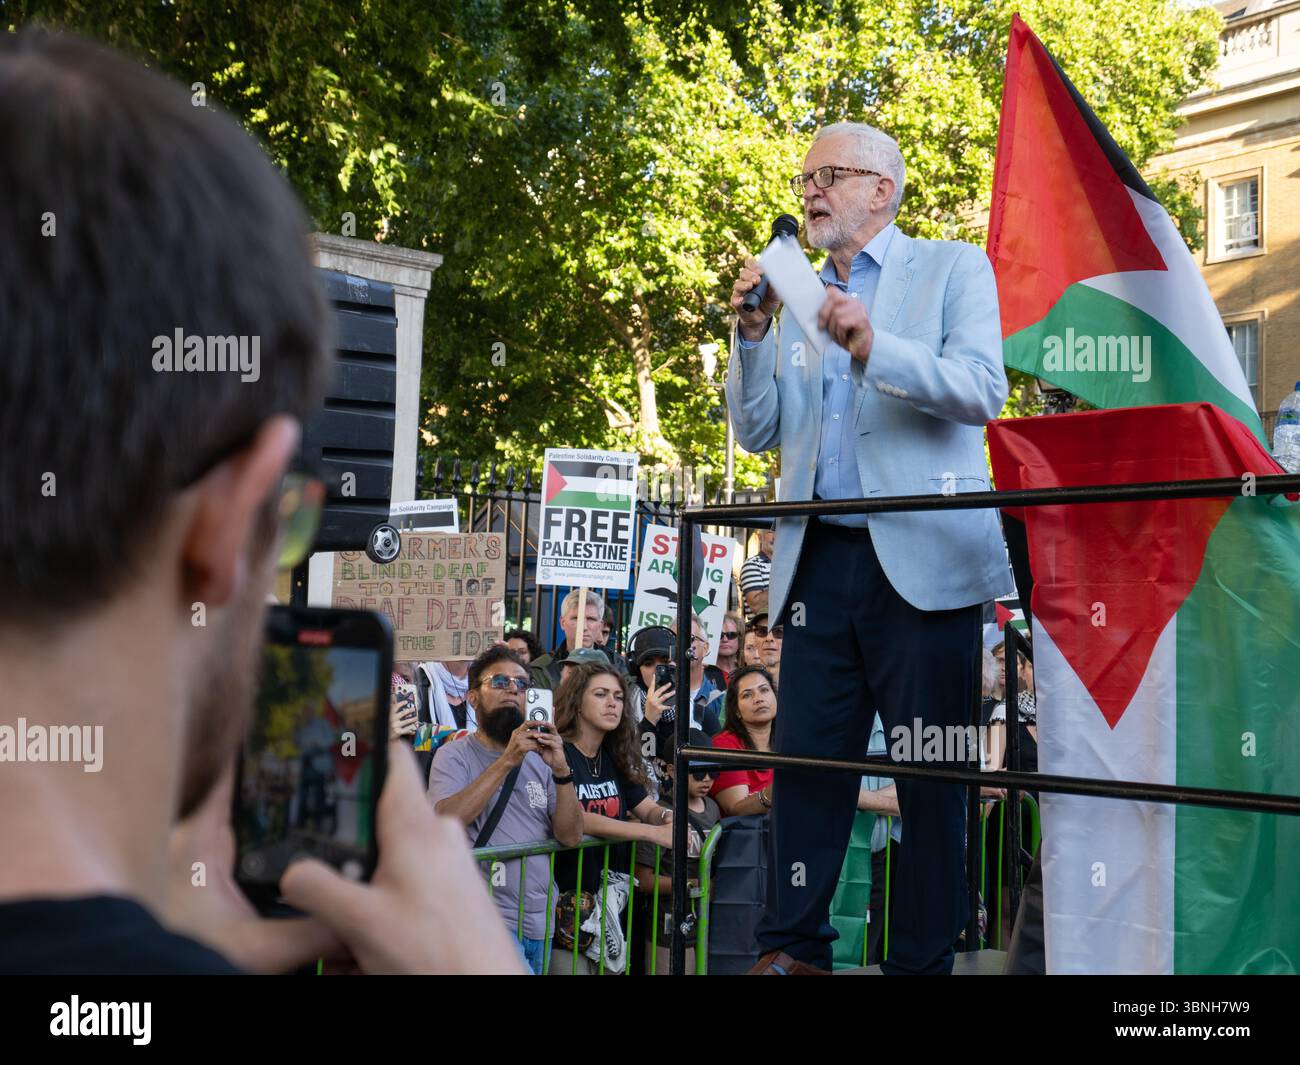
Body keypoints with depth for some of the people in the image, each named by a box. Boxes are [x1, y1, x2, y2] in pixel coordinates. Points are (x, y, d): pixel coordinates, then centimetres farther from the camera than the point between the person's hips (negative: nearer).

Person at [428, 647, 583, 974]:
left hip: (540, 920, 5)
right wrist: (507, 761, -22)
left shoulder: (538, 760, 9)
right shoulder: (455, 755, -1)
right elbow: (446, 821, -19)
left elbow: (571, 836, 1)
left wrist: (561, 771, -13)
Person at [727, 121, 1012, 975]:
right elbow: (757, 432, 17)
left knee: (931, 774, 0)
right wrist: (754, 334, 2)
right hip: (819, 561, 5)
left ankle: (924, 959, 7)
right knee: (807, 761, 3)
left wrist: (875, 347, -24)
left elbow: (984, 390, -10)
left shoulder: (952, 268, 6)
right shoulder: (796, 297, 19)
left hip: (922, 560, -4)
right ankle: (794, 948, 10)